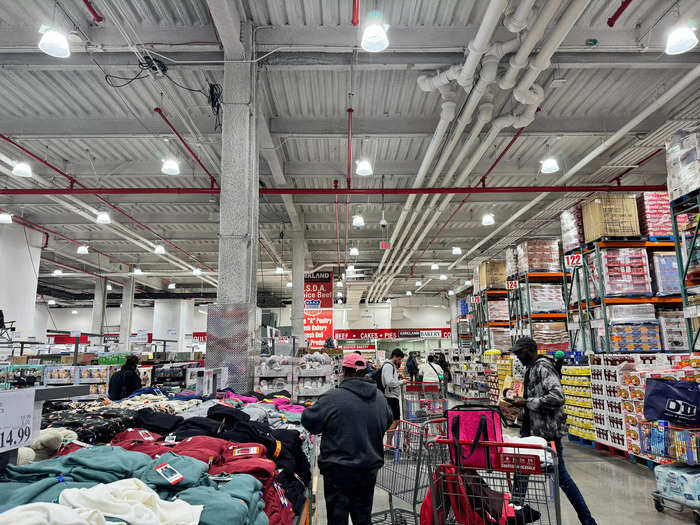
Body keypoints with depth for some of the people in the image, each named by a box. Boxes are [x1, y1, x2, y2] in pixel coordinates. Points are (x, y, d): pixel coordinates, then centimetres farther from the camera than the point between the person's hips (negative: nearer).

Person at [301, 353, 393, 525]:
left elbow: (308, 421, -12)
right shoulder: (379, 397, 1)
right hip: (369, 468, 5)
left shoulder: (333, 398, -19)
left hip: (339, 470, -5)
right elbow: (388, 421, 17)